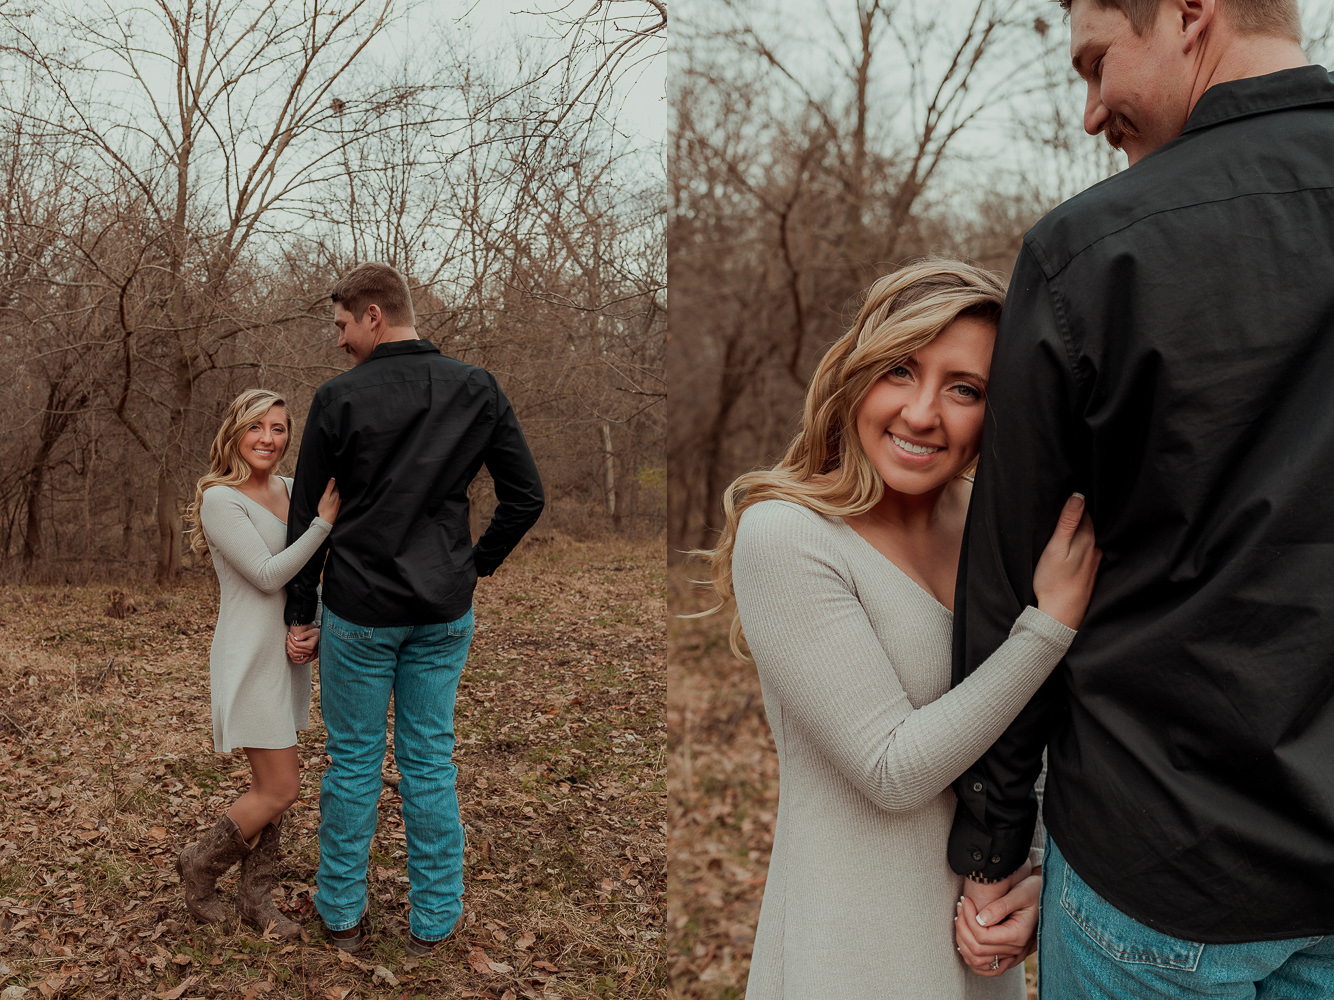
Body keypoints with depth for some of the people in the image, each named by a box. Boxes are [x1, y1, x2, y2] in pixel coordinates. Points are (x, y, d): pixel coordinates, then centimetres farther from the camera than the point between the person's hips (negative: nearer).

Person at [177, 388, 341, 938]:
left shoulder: (290, 490, 7)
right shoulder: (220, 499, -14)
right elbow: (267, 575, -21)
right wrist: (325, 521, -26)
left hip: (288, 652, 7)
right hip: (249, 659, -7)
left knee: (272, 783, 14)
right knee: (281, 788, -3)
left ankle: (255, 894, 28)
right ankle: (201, 864, 21)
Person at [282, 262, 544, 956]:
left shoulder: (338, 397, -8)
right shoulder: (479, 390, -1)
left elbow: (307, 515, -2)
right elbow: (526, 497, -1)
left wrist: (299, 612, 7)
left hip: (358, 611, -2)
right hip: (445, 612, 3)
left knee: (353, 761, 12)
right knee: (430, 760, 12)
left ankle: (342, 913, 27)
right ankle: (434, 920, 23)